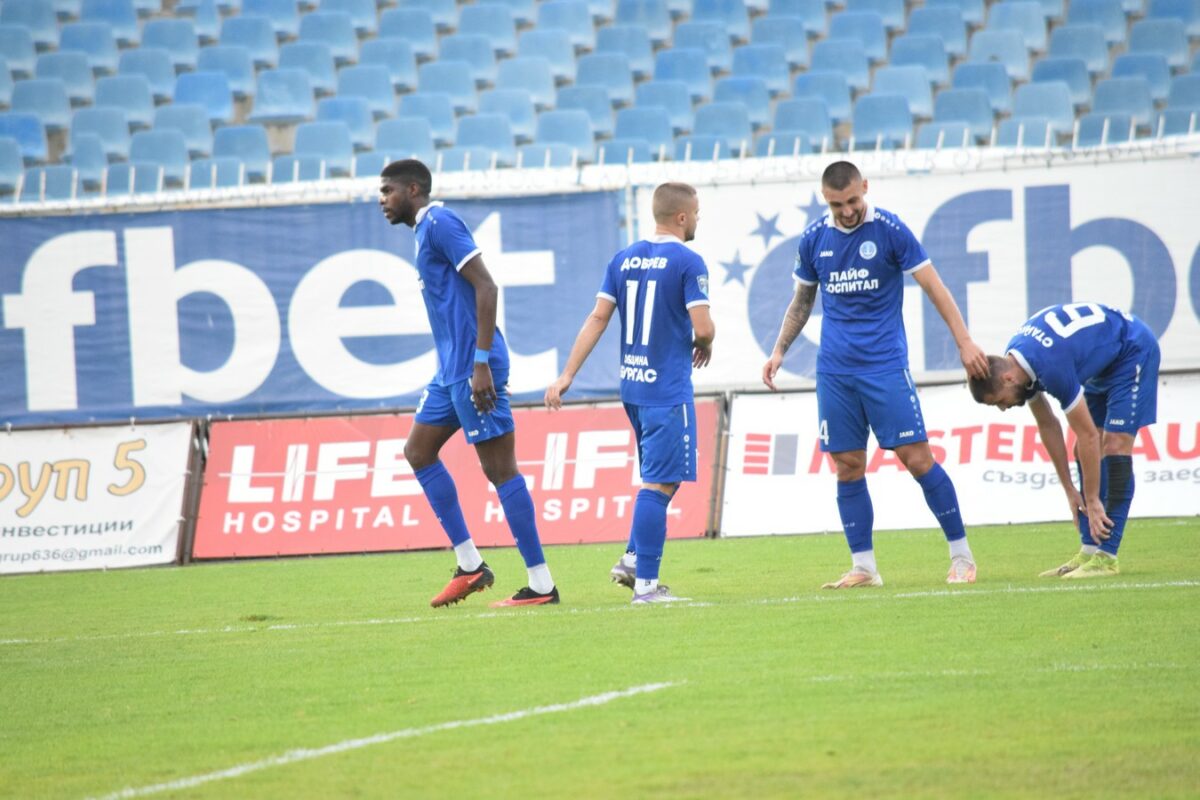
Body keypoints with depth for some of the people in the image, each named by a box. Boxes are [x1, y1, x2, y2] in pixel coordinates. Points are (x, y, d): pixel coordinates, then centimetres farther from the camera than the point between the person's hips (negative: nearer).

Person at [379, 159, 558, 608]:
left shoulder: (439, 223, -11)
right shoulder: (426, 229, 18)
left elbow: (486, 288, -20)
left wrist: (481, 364, -23)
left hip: (471, 368, -11)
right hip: (452, 369, 11)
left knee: (500, 469, -8)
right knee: (419, 452, 15)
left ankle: (541, 585, -6)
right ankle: (470, 565, 15)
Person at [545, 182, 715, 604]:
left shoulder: (624, 259, 9)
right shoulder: (687, 262, -10)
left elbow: (597, 319, 6)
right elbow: (703, 327, -16)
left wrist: (567, 375, 6)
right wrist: (704, 344, 8)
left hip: (632, 387, 7)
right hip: (667, 390, -7)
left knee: (660, 477, 21)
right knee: (659, 483, -6)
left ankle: (633, 559, 15)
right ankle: (645, 583, -8)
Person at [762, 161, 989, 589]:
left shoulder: (890, 230, -6)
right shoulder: (813, 239, 6)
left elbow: (933, 286, -5)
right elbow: (801, 302, 20)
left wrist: (964, 341, -11)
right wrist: (779, 351, 11)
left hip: (884, 364, -4)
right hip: (834, 371, 4)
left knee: (917, 458, -8)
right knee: (848, 468, 2)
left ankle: (961, 556, 2)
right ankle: (863, 567, 9)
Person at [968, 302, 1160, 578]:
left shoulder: (1052, 368, -36)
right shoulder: (1014, 360, -10)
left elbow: (1088, 435, -29)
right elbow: (1047, 426, 2)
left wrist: (1093, 502, -22)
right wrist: (1069, 490, 3)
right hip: (1105, 362, 9)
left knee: (1115, 444, -18)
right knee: (1084, 450, 2)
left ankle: (1106, 557, -21)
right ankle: (1089, 552, 0)